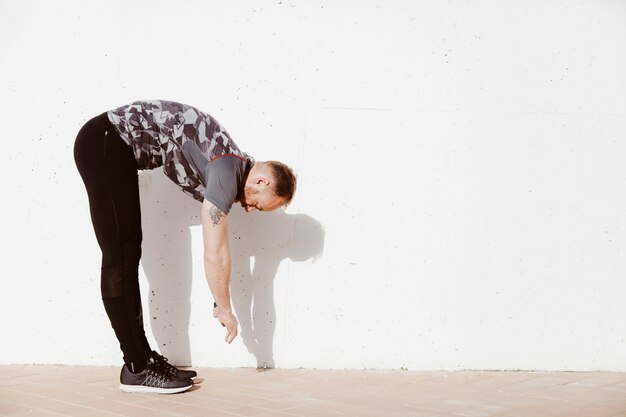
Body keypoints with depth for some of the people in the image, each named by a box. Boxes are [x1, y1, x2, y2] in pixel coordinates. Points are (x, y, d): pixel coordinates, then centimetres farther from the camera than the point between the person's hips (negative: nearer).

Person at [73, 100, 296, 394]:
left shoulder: (233, 164, 10)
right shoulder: (227, 173, -17)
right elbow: (215, 255, -15)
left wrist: (220, 303, 23)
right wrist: (225, 310, -3)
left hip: (117, 145, 10)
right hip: (104, 144, -10)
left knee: (129, 254, 9)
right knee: (120, 257, -9)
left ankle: (143, 357, 14)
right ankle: (136, 369, -6)